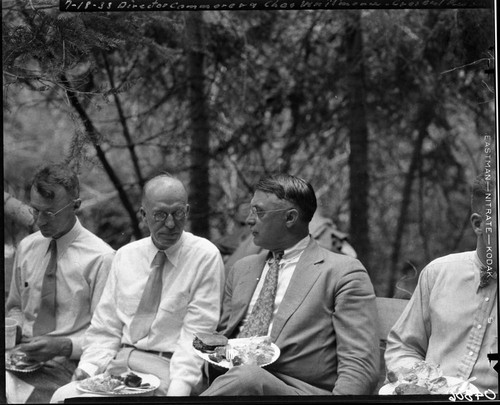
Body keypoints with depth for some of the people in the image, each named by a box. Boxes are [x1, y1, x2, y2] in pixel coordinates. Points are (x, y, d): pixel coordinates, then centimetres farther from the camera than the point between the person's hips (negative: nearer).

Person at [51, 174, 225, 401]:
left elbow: (196, 336, -8)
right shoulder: (125, 256, 12)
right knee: (62, 396, -21)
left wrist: (178, 389, -21)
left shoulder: (206, 257, -3)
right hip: (118, 366, 4)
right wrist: (88, 369, -7)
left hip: (168, 370, -4)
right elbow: (104, 329, 11)